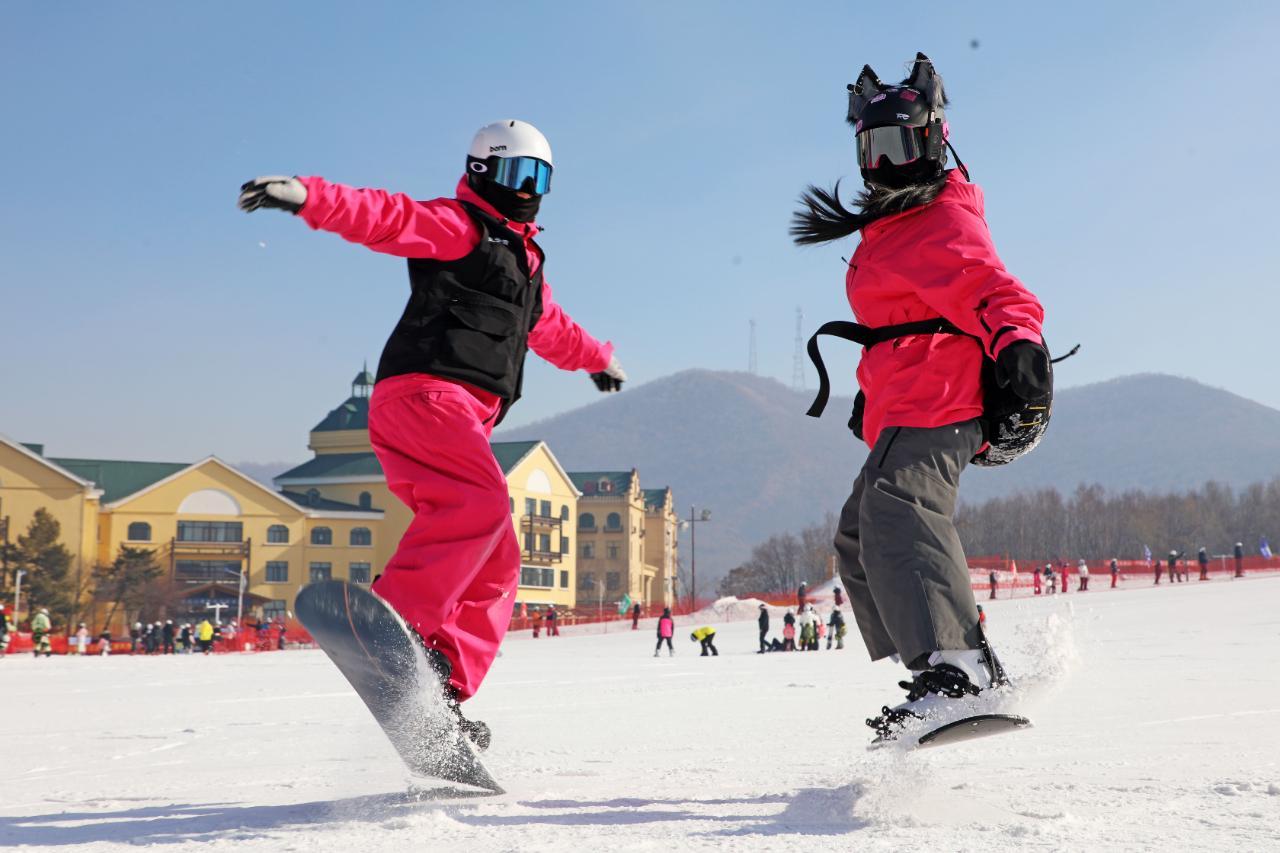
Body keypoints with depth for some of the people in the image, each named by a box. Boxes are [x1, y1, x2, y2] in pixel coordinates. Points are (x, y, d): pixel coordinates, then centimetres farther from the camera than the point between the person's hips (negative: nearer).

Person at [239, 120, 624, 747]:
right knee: (478, 503, -34)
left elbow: (552, 330, 50)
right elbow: (384, 216, -12)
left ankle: (441, 694, -1)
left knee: (495, 565, 3)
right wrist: (309, 197, -31)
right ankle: (399, 623, -48)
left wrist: (598, 359, 66)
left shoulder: (525, 261, 32)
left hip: (462, 418, 9)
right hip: (424, 393, -9)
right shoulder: (454, 225, 6)